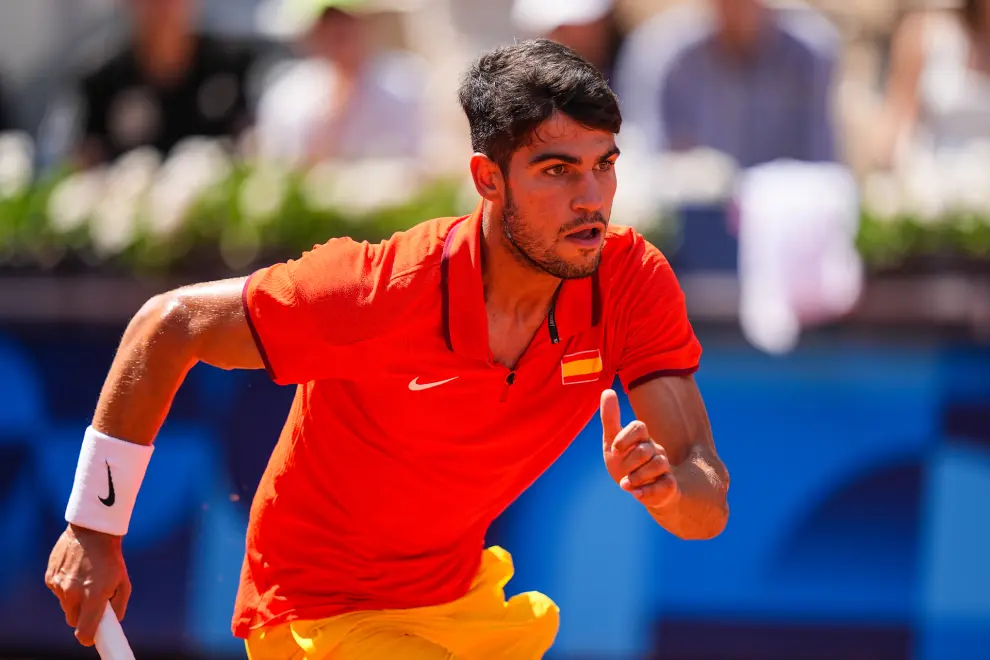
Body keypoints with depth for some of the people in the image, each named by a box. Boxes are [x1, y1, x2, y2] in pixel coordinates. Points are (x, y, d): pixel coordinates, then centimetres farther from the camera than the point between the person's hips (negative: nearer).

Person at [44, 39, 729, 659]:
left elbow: (710, 509, -16)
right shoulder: (386, 288, -29)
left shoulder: (634, 281, -16)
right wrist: (95, 528, -15)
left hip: (462, 598, 6)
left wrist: (666, 485, -41)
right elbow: (169, 326, -18)